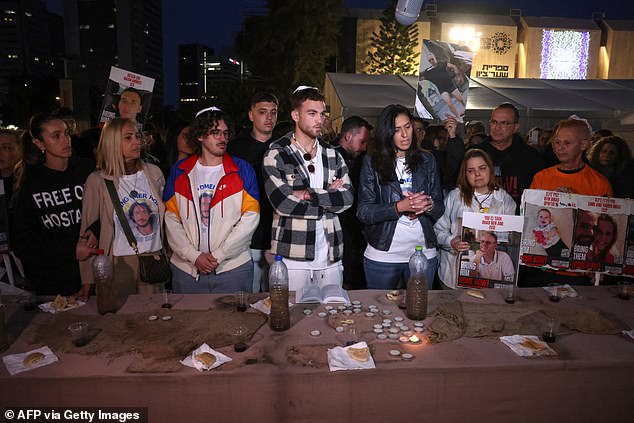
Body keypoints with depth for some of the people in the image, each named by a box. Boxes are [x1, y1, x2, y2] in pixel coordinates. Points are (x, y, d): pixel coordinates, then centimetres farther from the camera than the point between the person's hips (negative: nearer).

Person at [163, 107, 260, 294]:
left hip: (232, 267, -1)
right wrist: (194, 256, -9)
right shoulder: (179, 171, 7)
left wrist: (219, 255, -11)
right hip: (186, 269, 2)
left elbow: (250, 217, -6)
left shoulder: (242, 170, 1)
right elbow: (171, 219, 2)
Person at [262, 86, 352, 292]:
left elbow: (347, 197, -1)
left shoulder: (332, 155, 11)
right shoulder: (276, 154, -4)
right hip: (292, 254, -4)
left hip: (330, 254, 4)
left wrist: (310, 194, -14)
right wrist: (329, 198, -8)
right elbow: (283, 203, -16)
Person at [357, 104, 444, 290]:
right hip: (382, 255, -2)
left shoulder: (426, 160, 7)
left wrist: (428, 205, -14)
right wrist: (400, 207, -20)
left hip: (424, 253, 3)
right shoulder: (372, 162, -2)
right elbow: (363, 212, -8)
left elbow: (440, 208, 8)